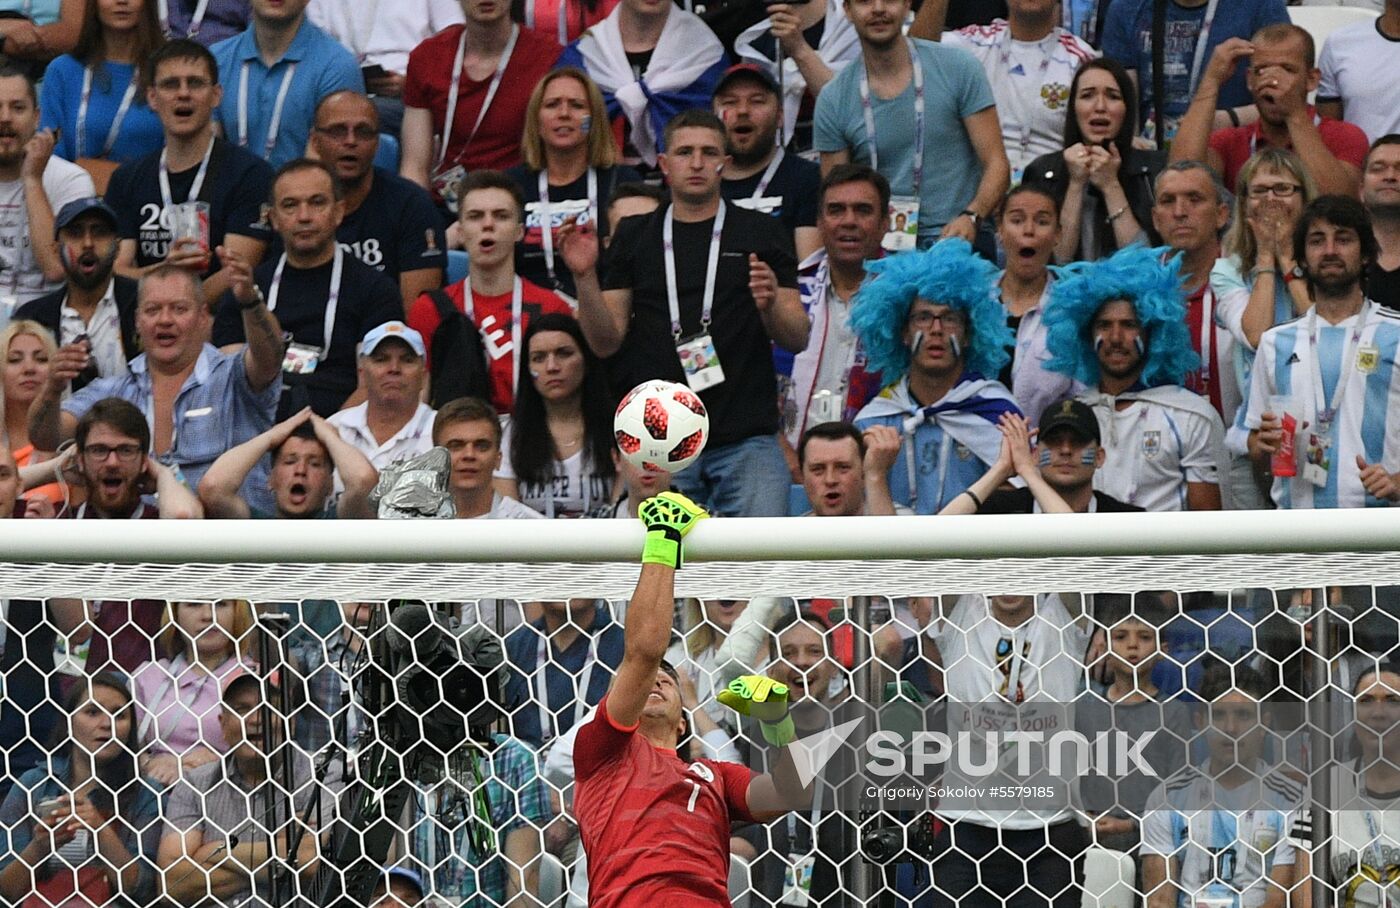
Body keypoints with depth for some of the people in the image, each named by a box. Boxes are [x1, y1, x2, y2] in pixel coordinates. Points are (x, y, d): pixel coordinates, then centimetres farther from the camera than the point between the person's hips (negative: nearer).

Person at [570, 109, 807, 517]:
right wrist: (584, 278, -7)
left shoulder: (760, 235, 9)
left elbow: (798, 340, 6)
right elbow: (606, 342, 8)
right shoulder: (635, 238, 12)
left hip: (747, 438, -1)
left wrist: (771, 306, -16)